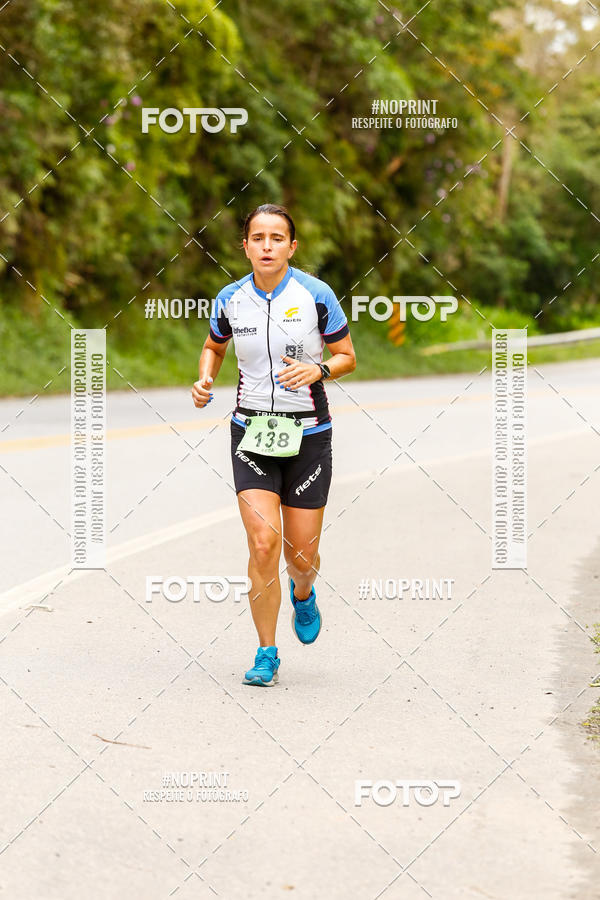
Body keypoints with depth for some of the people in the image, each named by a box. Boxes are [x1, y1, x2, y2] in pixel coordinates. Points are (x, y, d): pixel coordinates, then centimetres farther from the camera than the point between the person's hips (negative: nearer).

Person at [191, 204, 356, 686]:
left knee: (302, 554, 3)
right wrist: (205, 380, -1)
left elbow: (348, 357, 1)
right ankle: (266, 655, 2)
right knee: (263, 544, -12)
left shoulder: (316, 295, -8)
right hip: (252, 430, 1)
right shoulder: (230, 299, -1)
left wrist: (317, 369, -19)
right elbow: (214, 346, 19)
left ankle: (303, 592, 42)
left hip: (307, 433, -1)